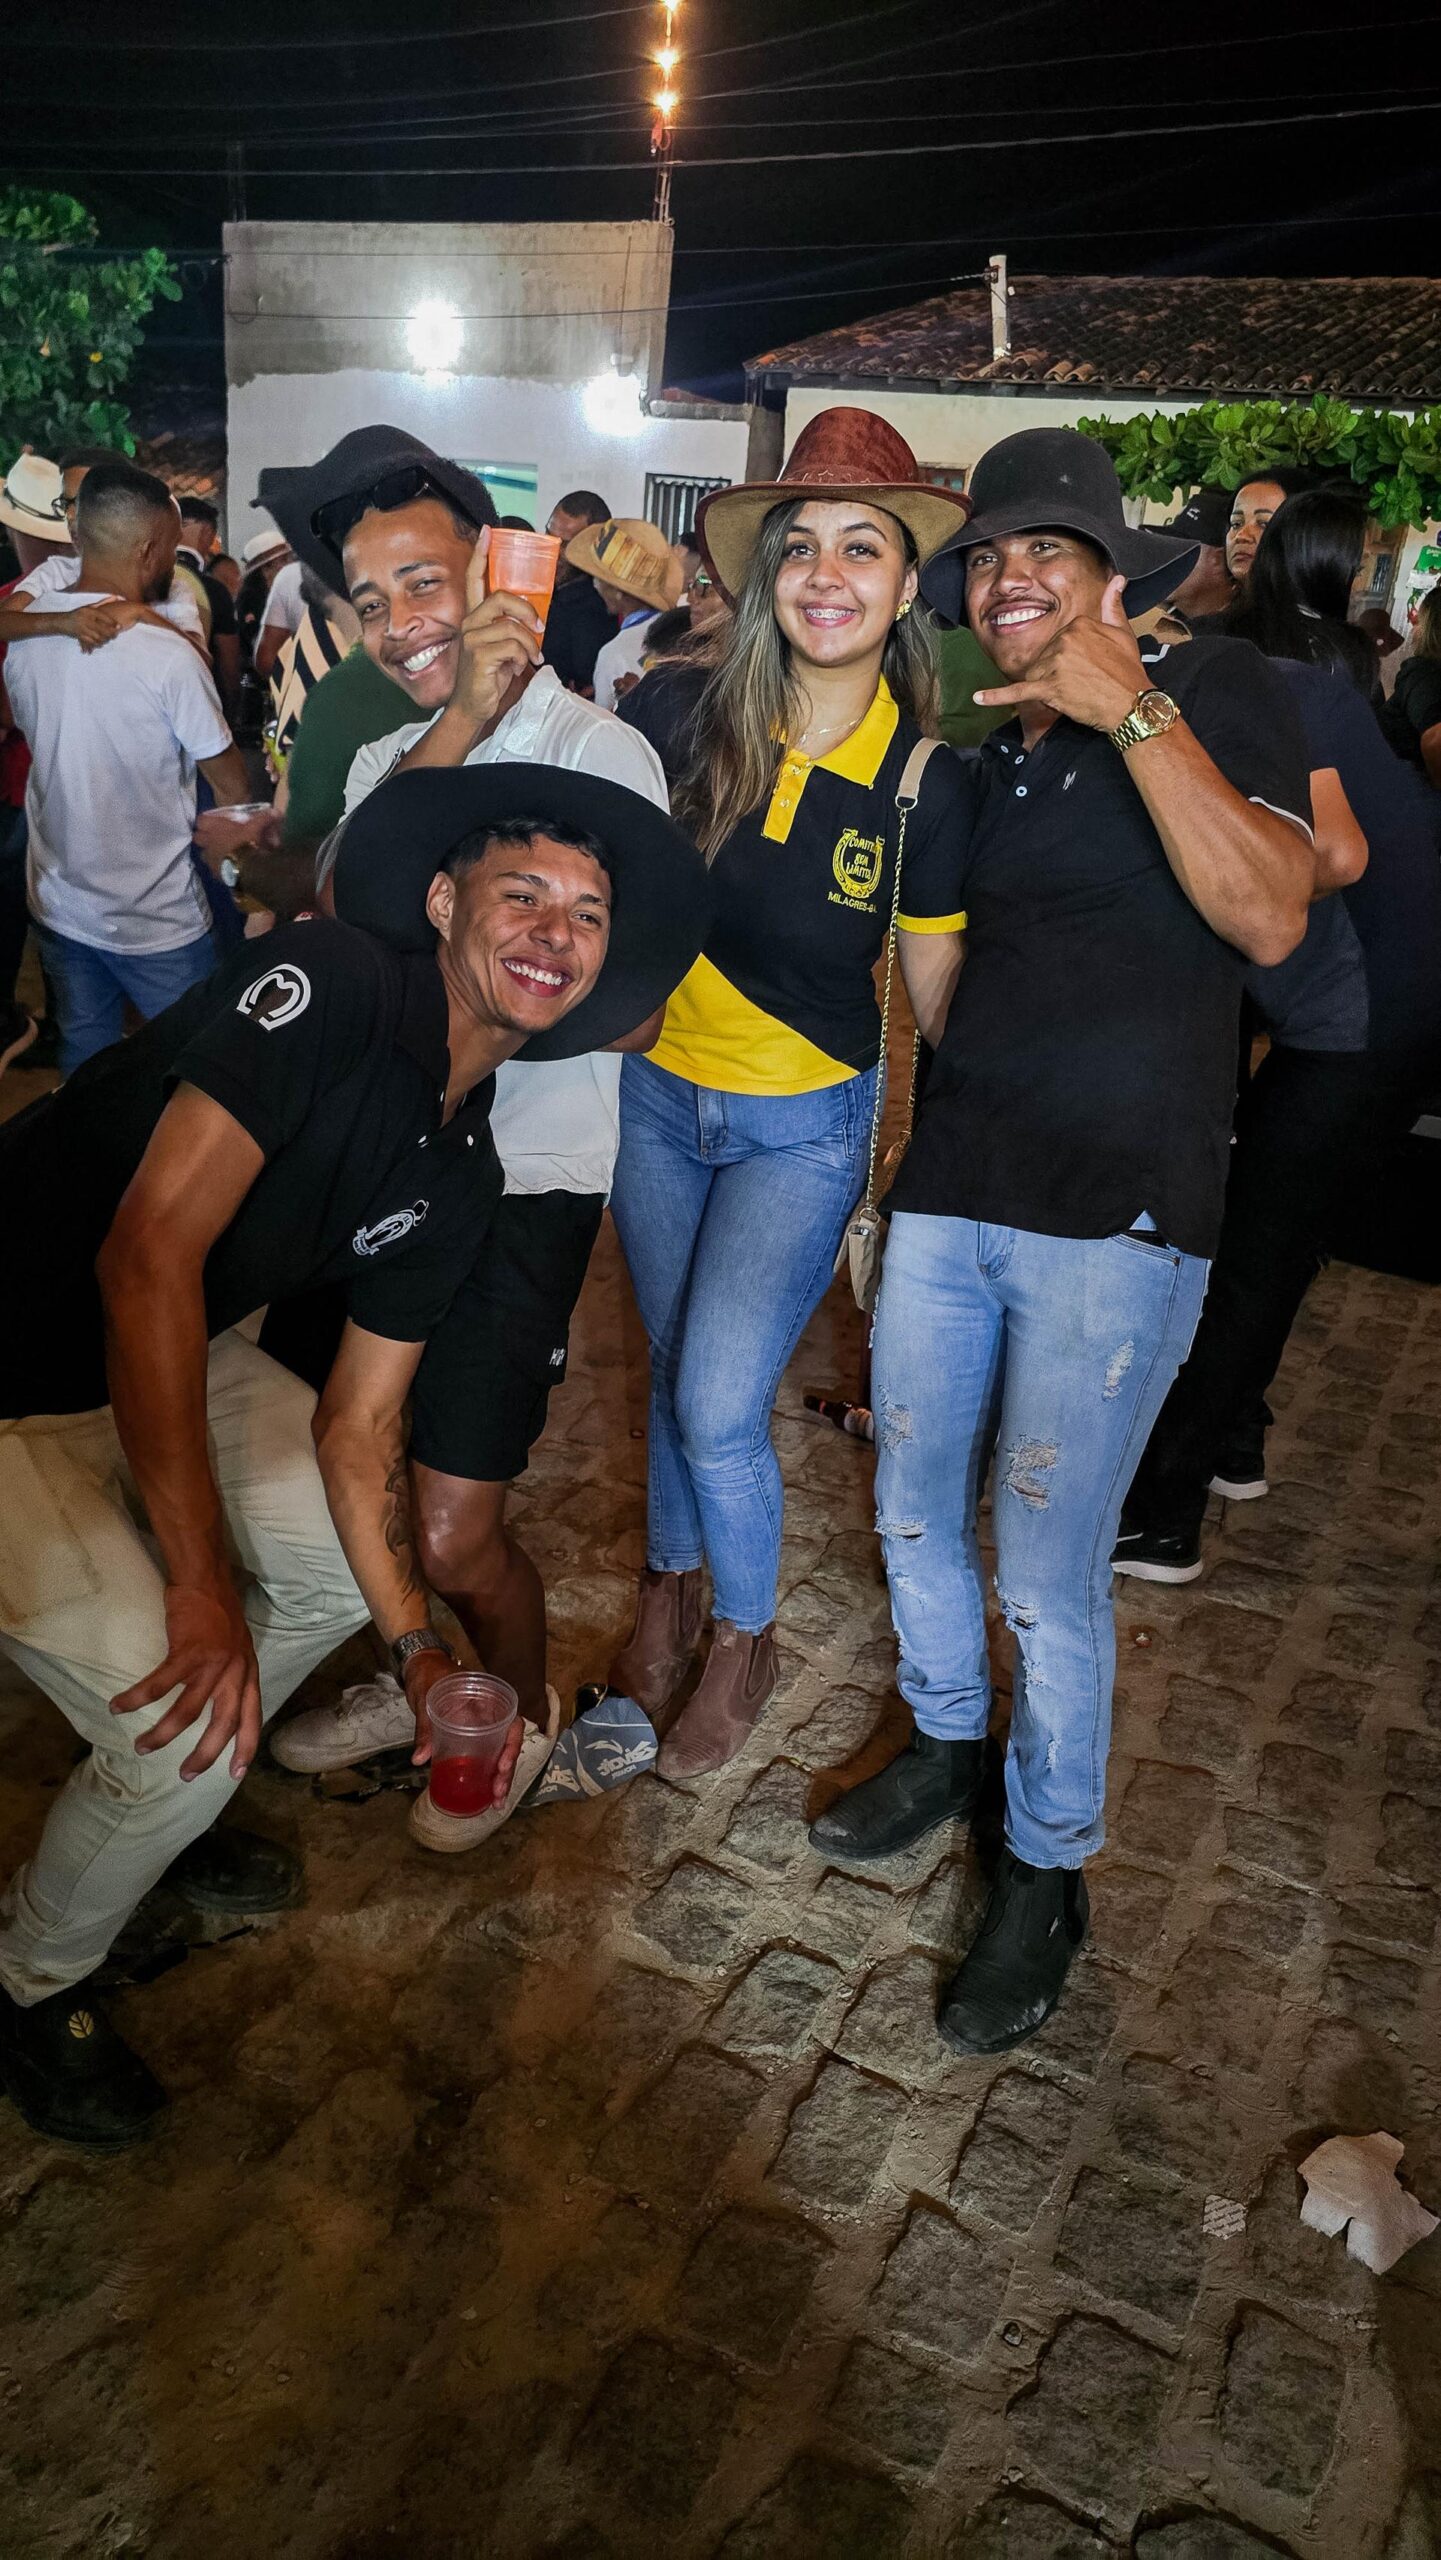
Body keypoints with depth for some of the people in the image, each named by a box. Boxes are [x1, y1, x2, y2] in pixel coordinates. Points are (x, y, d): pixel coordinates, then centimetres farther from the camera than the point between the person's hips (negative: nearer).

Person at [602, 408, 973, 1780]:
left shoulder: (928, 782, -13)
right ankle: (670, 1584, 43)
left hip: (804, 1125, -3)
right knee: (673, 1368, 17)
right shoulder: (694, 726, -10)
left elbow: (938, 999, -5)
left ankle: (745, 1640, 20)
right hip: (658, 1096, 3)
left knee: (719, 1404, -9)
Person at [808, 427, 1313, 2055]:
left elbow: (1270, 918, -20)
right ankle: (945, 1747, 41)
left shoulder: (1215, 691, -2)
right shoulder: (978, 752, 15)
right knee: (914, 1514, 15)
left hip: (1114, 1218, -6)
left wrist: (1132, 711, -20)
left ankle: (1047, 1875, 20)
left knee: (1047, 1578, -2)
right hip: (948, 1194, 6)